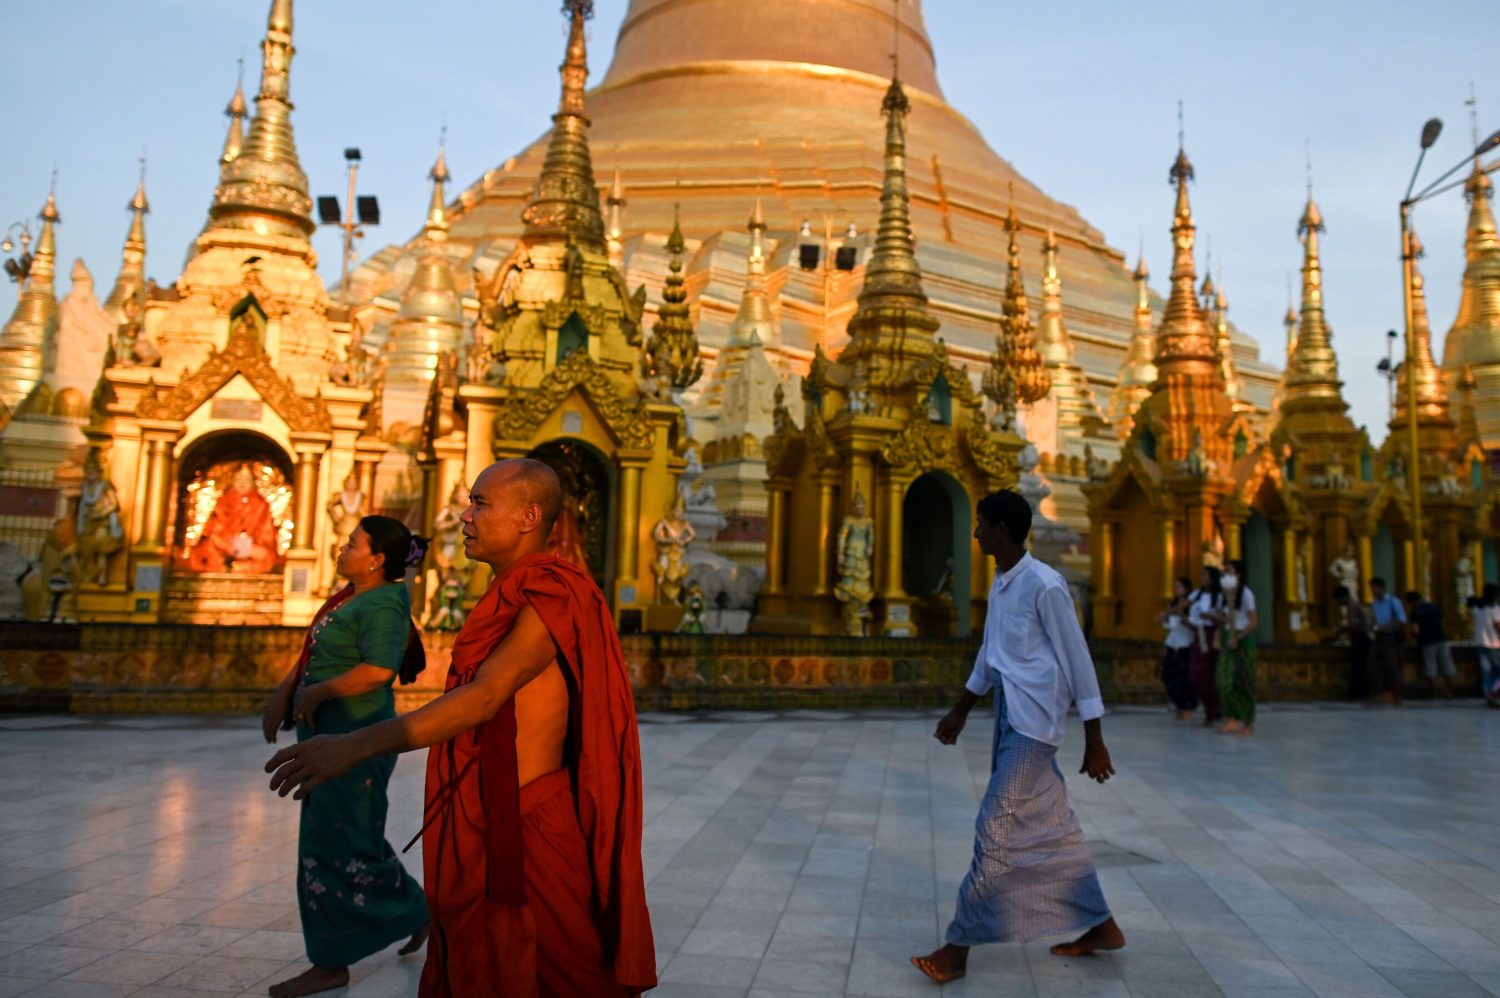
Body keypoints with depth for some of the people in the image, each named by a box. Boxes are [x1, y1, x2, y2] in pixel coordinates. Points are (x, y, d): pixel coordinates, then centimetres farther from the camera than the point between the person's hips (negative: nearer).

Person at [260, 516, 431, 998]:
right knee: (353, 838, 18)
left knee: (333, 847, -2)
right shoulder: (348, 597, 13)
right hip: (326, 733, 10)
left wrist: (314, 694, -18)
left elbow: (378, 670, -27)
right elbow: (312, 653, 17)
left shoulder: (382, 603, -16)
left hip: (354, 737, -10)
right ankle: (415, 913, 33)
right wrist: (283, 694, 3)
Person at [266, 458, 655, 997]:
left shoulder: (553, 595, -18)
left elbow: (484, 697, -28)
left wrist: (355, 745, -33)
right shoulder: (510, 594, 11)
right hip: (481, 826, 9)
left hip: (524, 831, -9)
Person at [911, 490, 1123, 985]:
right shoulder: (999, 585, 11)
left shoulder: (1045, 585, -16)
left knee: (996, 830, -6)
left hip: (1034, 724, -9)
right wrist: (960, 711, 25)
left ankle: (959, 945, 2)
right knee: (1054, 828, 15)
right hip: (1010, 720, 9)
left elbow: (1077, 661, -13)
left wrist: (1094, 741, -11)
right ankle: (1100, 926, 29)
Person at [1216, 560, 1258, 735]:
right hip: (1228, 639, 6)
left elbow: (1253, 622, -12)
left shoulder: (1245, 593, -8)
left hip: (1243, 640, -6)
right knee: (1225, 680, -3)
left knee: (1243, 681, 0)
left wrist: (1238, 637, -17)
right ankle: (1231, 720, 1)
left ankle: (1248, 723, 9)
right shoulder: (1225, 594, 12)